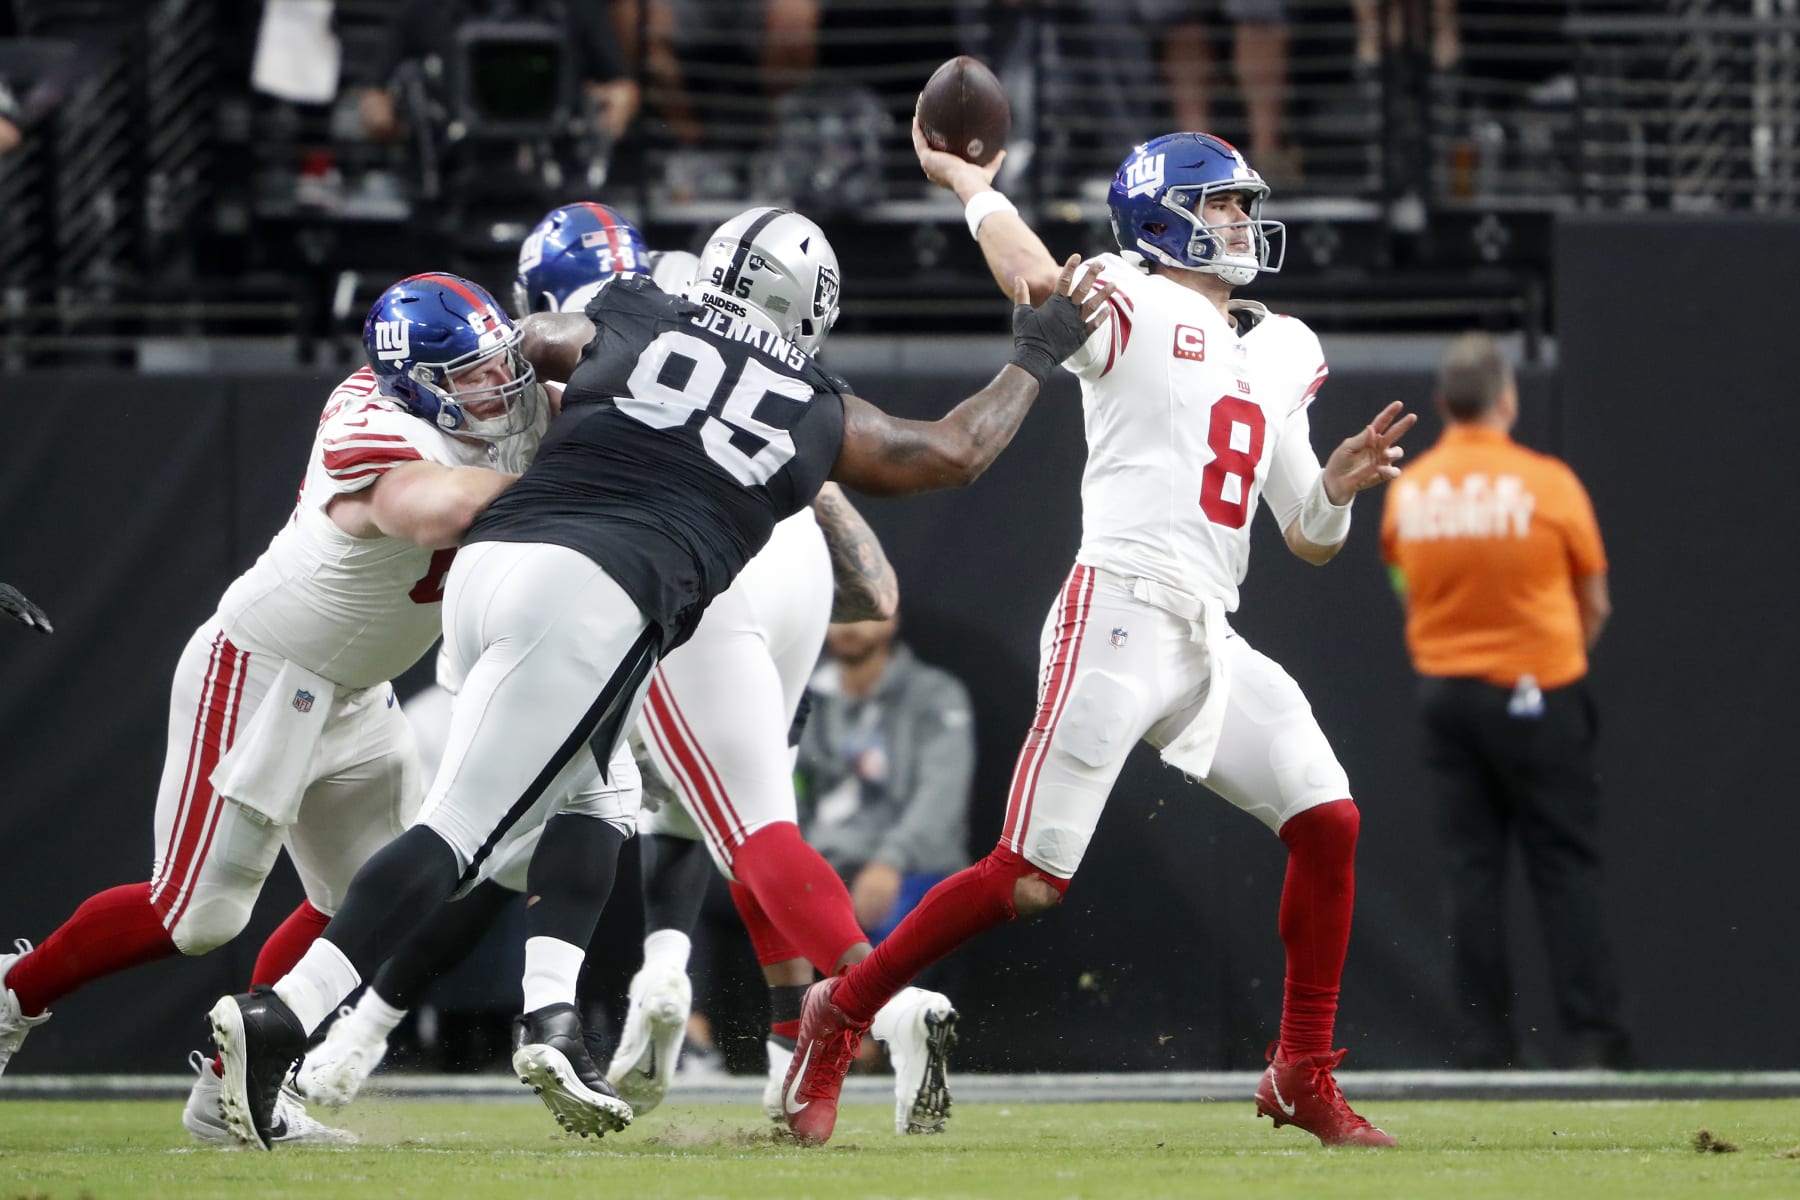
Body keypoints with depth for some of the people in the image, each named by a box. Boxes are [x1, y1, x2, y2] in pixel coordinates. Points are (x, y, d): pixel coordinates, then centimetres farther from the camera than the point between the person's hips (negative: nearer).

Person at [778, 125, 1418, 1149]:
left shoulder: (1281, 354, 22)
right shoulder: (1132, 306, 1)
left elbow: (1311, 538, 22)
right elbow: (1044, 284, -23)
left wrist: (1340, 484, 1)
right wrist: (966, 179, -9)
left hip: (1211, 640, 7)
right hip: (1119, 613, -7)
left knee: (1327, 819, -2)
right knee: (1031, 877, -13)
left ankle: (1304, 1076, 10)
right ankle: (843, 1012, 3)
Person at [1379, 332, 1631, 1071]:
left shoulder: (1407, 492, 1)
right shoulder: (1548, 484, -9)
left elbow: (1407, 591, 8)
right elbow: (1595, 603, 0)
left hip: (1445, 694, 3)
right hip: (1537, 694, -3)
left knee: (1470, 871, 6)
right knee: (1566, 869, 0)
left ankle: (1483, 1050, 4)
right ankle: (1595, 1042, -5)